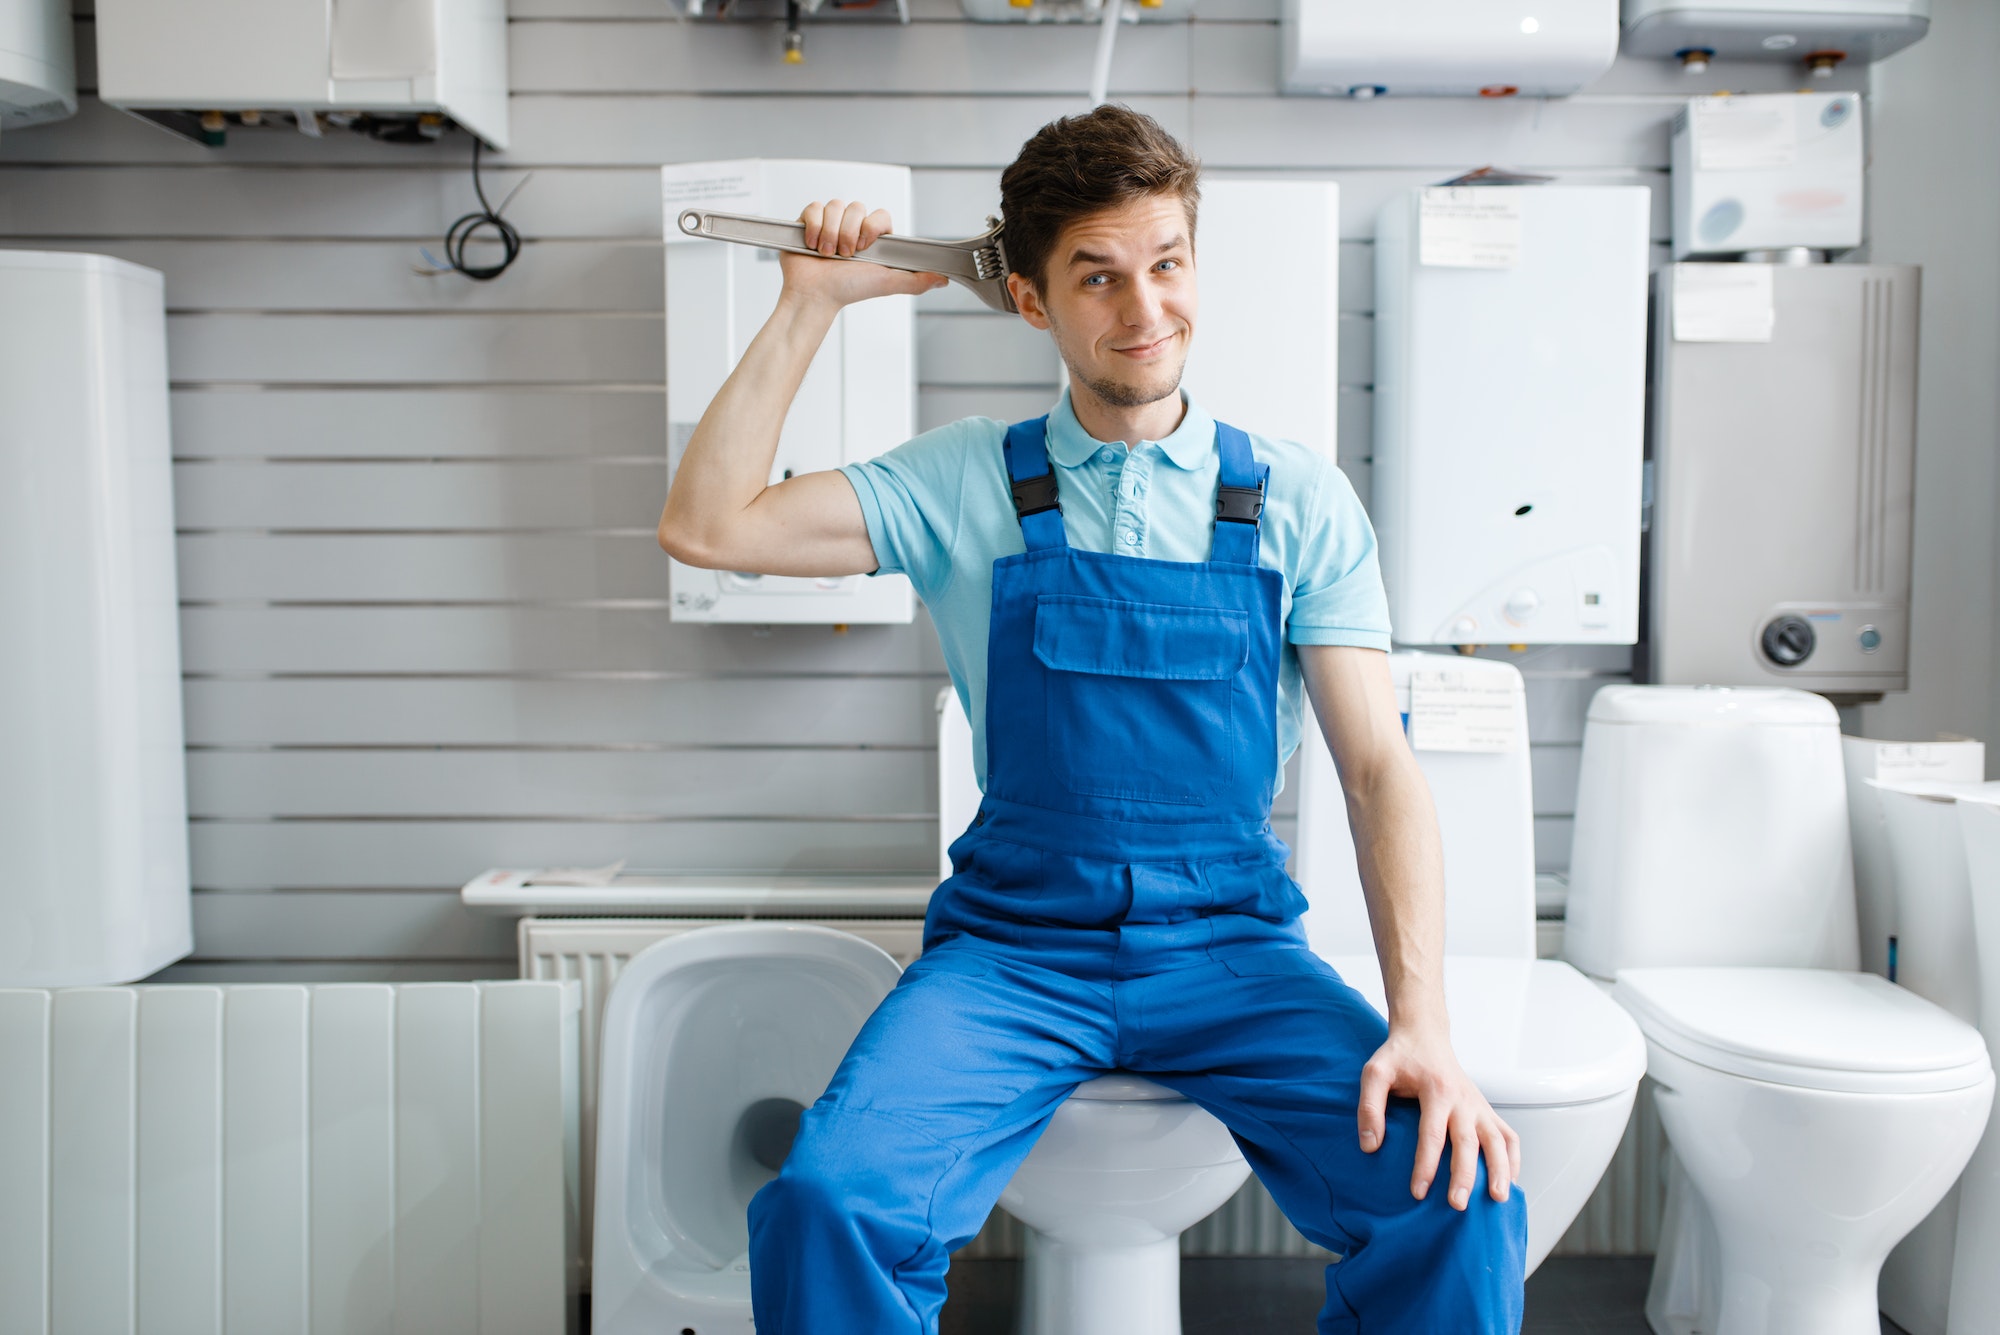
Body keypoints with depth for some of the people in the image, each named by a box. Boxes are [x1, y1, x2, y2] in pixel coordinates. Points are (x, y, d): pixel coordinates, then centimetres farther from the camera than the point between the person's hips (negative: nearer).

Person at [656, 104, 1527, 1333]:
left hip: (1231, 944, 1)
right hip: (1014, 943, 0)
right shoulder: (969, 483, 5)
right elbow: (707, 528, -1)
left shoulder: (1297, 498, 4)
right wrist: (811, 304, 0)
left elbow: (1379, 766, 0)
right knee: (827, 1205, -26)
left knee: (1463, 1201, -22)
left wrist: (1422, 1022, -13)